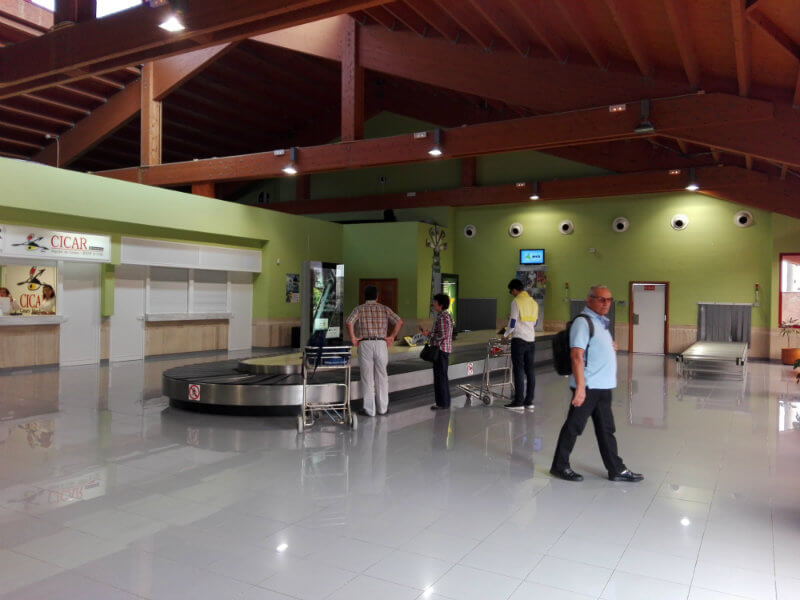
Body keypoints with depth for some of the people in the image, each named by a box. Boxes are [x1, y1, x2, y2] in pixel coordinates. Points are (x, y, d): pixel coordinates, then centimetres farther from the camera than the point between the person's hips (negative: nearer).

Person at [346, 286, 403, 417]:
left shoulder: (359, 309, 3)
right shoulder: (384, 309, 8)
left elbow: (349, 322, -15)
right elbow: (399, 322, -4)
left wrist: (353, 338, -5)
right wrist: (392, 336, 3)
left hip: (365, 344, -1)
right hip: (381, 344, 1)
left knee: (367, 378, 6)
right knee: (381, 377, 12)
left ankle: (369, 410, 10)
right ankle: (383, 408, 19)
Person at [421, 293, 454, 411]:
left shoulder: (442, 317, -18)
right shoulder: (446, 315, 14)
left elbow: (443, 335, -23)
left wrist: (429, 334, -13)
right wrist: (429, 333, 12)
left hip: (441, 349, -10)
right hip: (444, 349, 10)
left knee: (440, 376, -3)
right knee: (441, 376, 15)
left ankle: (443, 403, 4)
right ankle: (444, 402, 22)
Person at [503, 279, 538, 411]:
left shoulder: (516, 301, -9)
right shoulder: (533, 302, 12)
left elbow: (512, 322, -9)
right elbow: (534, 323, 17)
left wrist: (506, 335, 5)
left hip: (519, 340, -7)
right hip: (531, 340, 7)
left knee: (518, 370, -4)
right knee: (530, 370, 8)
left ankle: (518, 402, -2)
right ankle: (529, 401, 11)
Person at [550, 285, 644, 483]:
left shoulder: (601, 322, 16)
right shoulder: (583, 322, -13)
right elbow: (577, 355, -21)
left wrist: (610, 347, 11)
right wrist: (580, 387, -25)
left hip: (603, 385, 9)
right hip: (588, 386, -9)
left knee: (606, 429, 16)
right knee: (574, 427, 2)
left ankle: (616, 470, 26)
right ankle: (560, 466, 14)